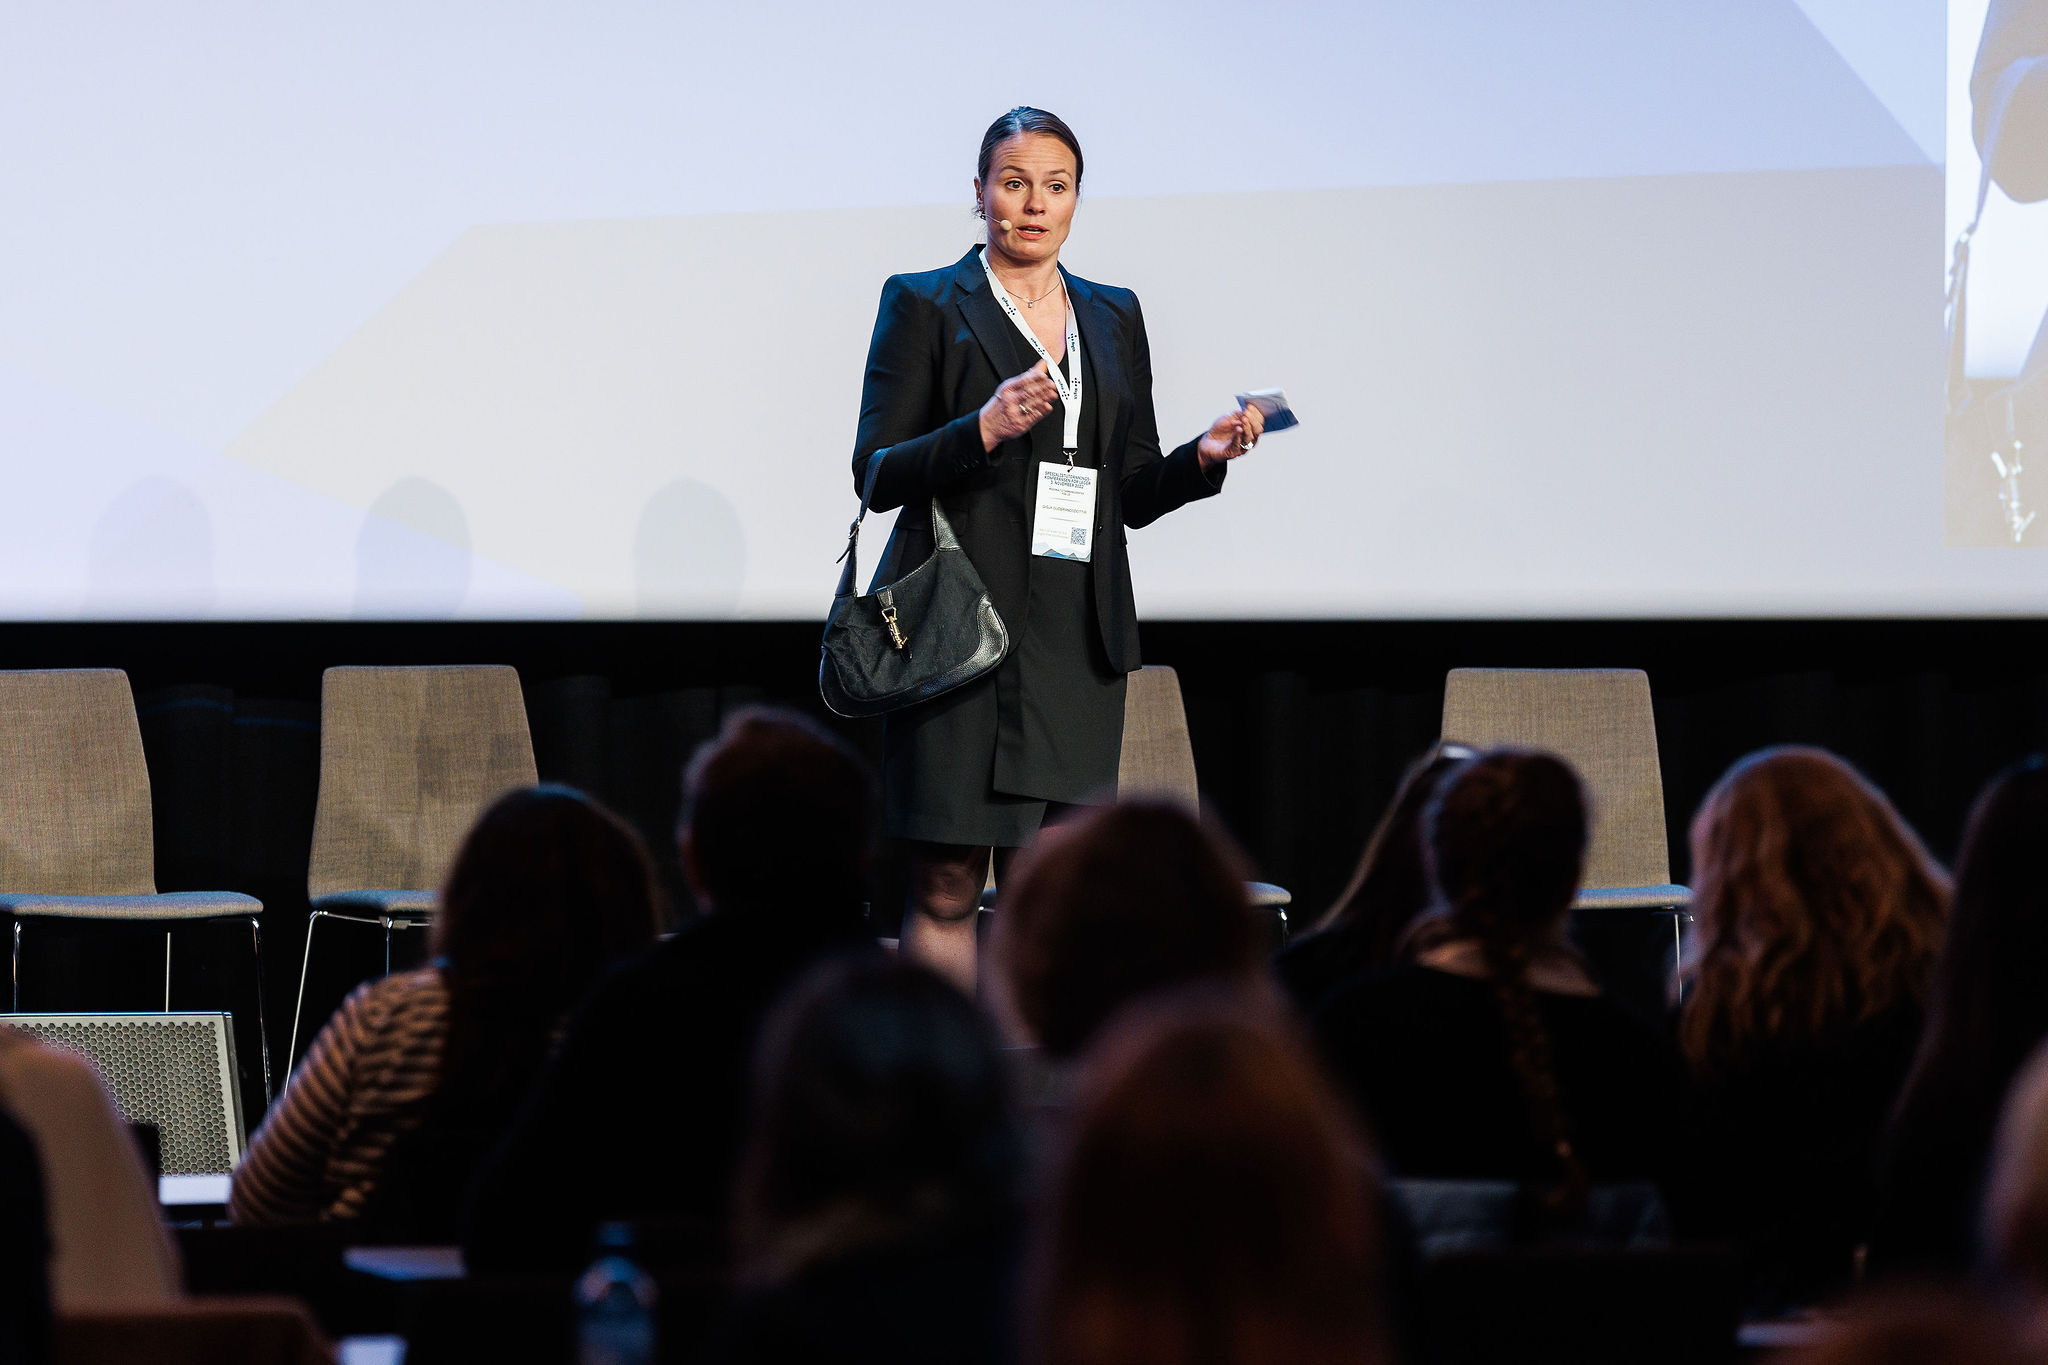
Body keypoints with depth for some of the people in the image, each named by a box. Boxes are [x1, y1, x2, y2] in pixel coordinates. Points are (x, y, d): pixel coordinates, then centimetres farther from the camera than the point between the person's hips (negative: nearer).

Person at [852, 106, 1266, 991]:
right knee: (947, 887, -6)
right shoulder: (926, 305, 4)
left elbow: (1134, 494, 18)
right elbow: (876, 476, -3)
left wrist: (1202, 457, -2)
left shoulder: (1113, 317, 17)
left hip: (1078, 640, 4)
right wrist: (983, 431, -18)